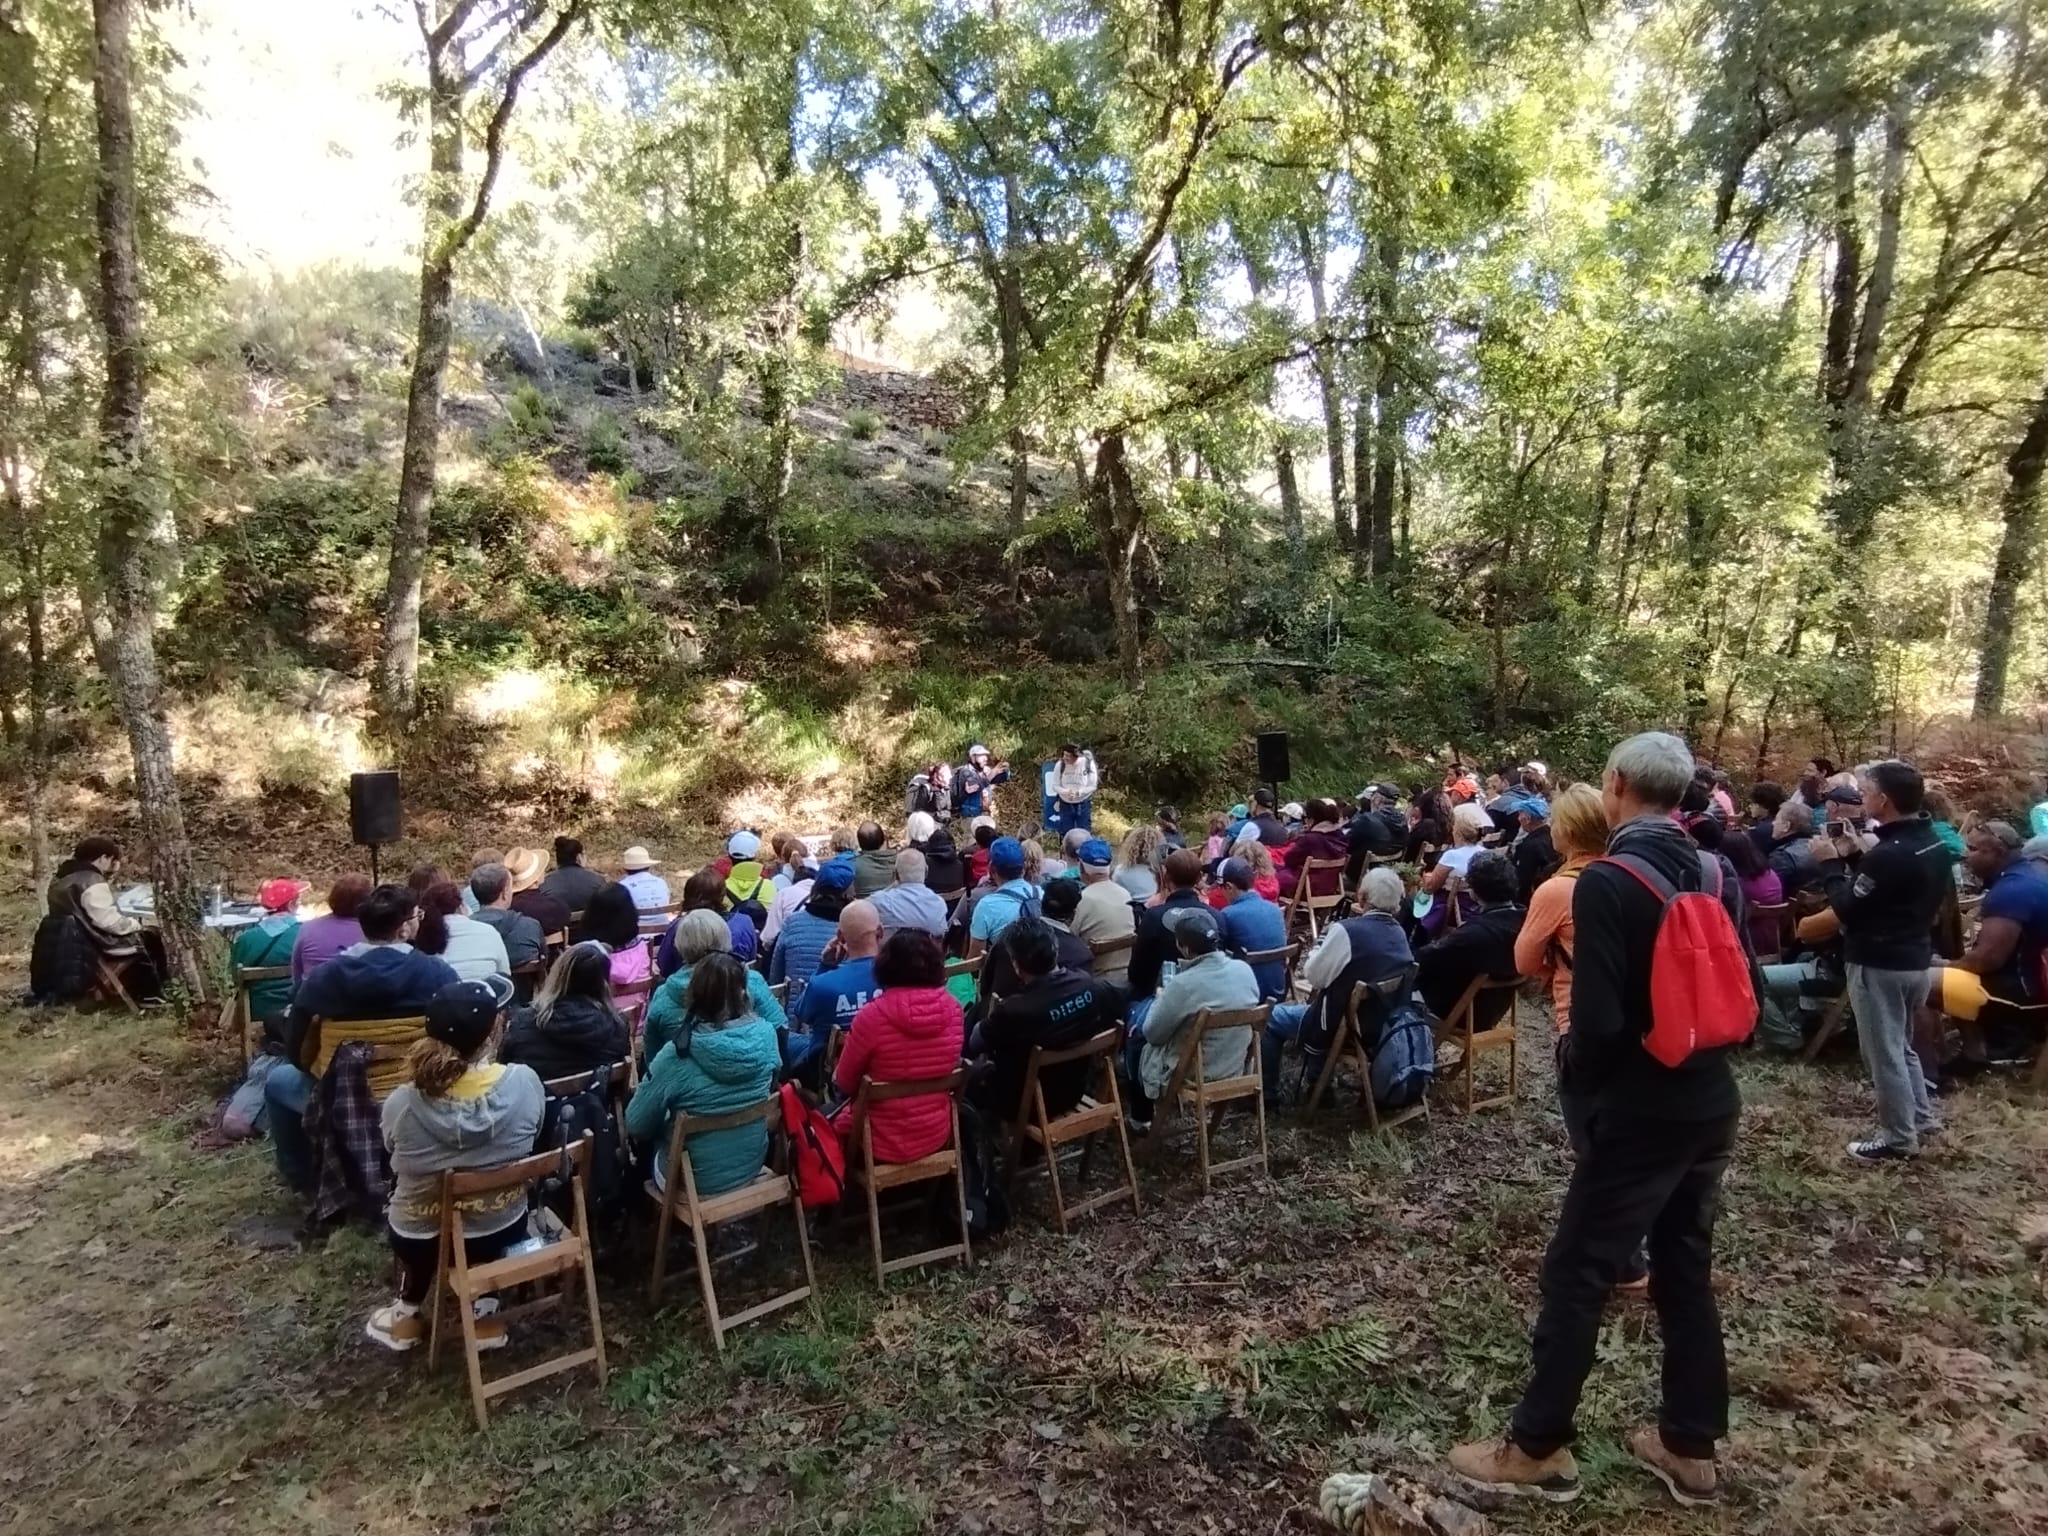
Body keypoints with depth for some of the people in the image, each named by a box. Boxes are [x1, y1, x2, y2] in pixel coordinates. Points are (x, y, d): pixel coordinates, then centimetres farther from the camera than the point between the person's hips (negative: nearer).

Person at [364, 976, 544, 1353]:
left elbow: (397, 1160, -2)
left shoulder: (402, 1103, -24)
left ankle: (408, 1312, 37)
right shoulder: (524, 1083, -23)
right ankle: (483, 1309, 32)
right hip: (502, 1230, 0)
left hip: (421, 1239, 0)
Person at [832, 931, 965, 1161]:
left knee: (828, 1120, 24)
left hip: (885, 1142, -4)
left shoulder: (872, 1016, -22)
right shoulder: (952, 1008, -10)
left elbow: (843, 1083, -8)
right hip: (937, 1134, 4)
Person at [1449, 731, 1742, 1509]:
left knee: (1576, 1274, 4)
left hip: (1642, 1110, -7)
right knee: (1686, 1269, 18)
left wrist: (1571, 1071, -3)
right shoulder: (1713, 873, 2)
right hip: (1711, 1100, 8)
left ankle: (1538, 1448, 15)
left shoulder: (1606, 881, -19)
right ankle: (1690, 1446, 30)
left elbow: (1598, 1020, -22)